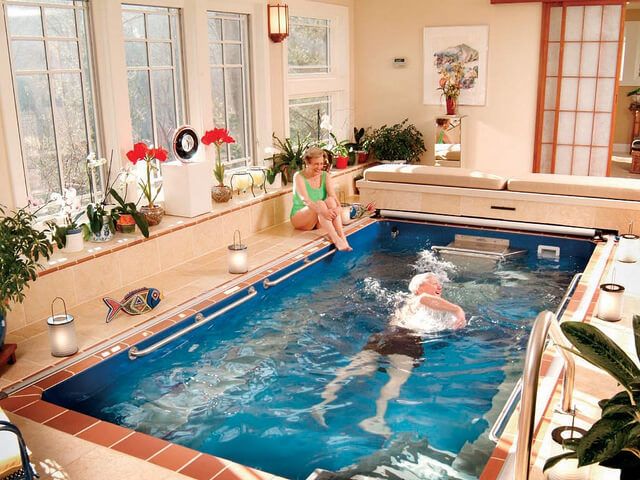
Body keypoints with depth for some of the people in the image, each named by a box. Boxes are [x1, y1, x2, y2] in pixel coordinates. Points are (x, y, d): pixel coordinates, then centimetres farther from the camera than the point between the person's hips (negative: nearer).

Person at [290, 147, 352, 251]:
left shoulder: (325, 176, 0)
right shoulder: (299, 177, -13)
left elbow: (333, 197, -13)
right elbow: (305, 200, -28)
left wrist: (338, 207, -37)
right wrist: (323, 211, -44)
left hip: (320, 220, 4)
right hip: (299, 218, -4)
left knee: (331, 200, -27)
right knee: (320, 203, -33)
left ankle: (342, 238, -41)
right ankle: (336, 240, -47)